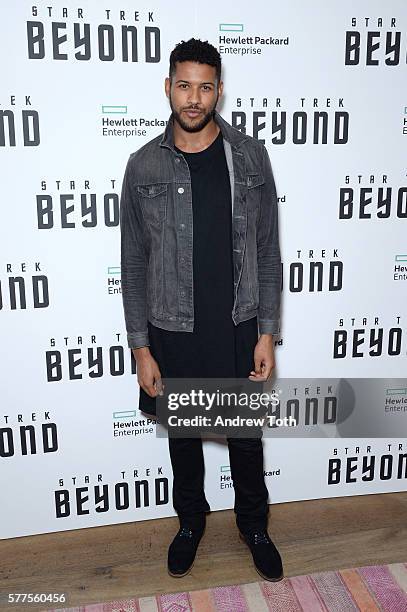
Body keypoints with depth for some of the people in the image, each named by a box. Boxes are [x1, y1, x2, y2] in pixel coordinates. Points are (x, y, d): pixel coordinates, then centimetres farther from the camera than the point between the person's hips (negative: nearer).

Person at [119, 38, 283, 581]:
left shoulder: (250, 156, -3)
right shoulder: (144, 166, -4)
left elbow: (268, 252, 0)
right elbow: (134, 264, -2)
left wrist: (267, 333, -4)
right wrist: (141, 348, -4)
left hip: (238, 328, 0)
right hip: (173, 333, 0)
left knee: (246, 436, 16)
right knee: (183, 435, 18)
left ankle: (254, 525, 43)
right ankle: (191, 521, 45)